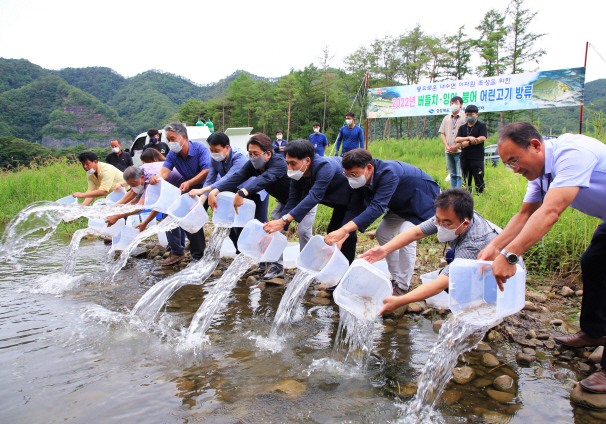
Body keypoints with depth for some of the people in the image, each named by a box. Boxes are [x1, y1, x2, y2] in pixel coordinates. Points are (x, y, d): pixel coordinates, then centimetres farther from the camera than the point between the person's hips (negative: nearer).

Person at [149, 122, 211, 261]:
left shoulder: (200, 149, -20)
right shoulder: (172, 155, -4)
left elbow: (207, 171, -29)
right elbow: (164, 171, -19)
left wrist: (189, 183, -40)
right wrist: (157, 177, -44)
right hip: (191, 188, 6)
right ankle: (198, 254, 9)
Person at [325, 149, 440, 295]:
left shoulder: (388, 173, -40)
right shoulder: (361, 180, -16)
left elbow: (377, 207, -48)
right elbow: (355, 209, -15)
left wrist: (343, 230, -56)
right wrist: (339, 239, -28)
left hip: (424, 200, -8)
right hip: (402, 204, 9)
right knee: (383, 234, 5)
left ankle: (403, 287, -9)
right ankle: (396, 278, 17)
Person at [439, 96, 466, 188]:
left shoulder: (464, 118, -1)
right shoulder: (446, 118, 14)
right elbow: (442, 133, 12)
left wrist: (457, 146, -12)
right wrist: (447, 146, -2)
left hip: (459, 150, -5)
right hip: (448, 151, 5)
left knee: (460, 174, -7)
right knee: (452, 174, 11)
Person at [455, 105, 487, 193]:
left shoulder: (482, 126, 3)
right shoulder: (462, 128, 16)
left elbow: (482, 138, -12)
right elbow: (457, 139, 0)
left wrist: (467, 143, -8)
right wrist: (469, 138, -16)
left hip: (477, 158, -4)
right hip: (464, 157, 5)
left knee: (479, 180, -5)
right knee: (466, 181, 7)